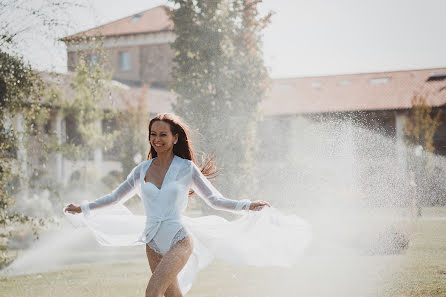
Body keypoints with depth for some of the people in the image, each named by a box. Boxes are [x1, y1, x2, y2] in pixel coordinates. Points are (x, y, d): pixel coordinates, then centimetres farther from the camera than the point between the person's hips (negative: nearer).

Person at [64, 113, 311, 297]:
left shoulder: (187, 168, -3)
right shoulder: (143, 169, 6)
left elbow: (215, 200, 1)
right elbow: (115, 197, 15)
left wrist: (247, 206, -9)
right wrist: (83, 208, 11)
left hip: (179, 242, -4)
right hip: (154, 245, 4)